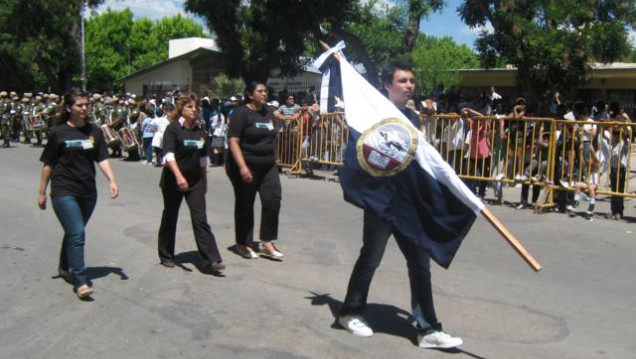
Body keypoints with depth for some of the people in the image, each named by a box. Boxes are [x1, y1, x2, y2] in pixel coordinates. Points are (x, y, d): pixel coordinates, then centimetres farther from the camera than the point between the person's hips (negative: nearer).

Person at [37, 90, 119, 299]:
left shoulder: (94, 132, 5)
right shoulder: (58, 133, -4)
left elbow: (102, 159, 2)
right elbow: (48, 164, 1)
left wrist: (112, 181, -12)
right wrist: (42, 192, 2)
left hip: (88, 191, 4)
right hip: (64, 191, -4)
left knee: (74, 232, 16)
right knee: (77, 233, -14)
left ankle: (65, 268, 39)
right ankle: (81, 282, -12)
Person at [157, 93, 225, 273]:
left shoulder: (200, 130, 6)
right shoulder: (173, 128, -9)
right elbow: (169, 154, -21)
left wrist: (204, 180, 17)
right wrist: (179, 176, -34)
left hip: (195, 180, 3)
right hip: (173, 180, -3)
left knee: (200, 219, -5)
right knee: (170, 217, 10)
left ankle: (210, 260, -9)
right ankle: (166, 256, 27)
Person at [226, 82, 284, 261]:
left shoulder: (268, 112, 11)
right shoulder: (241, 113, -10)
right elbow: (233, 141, -17)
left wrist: (273, 159, 18)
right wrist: (242, 167, -26)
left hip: (268, 166, 6)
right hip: (246, 167, -6)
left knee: (273, 200, -6)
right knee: (245, 206, 5)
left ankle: (267, 243, 3)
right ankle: (243, 244, 20)